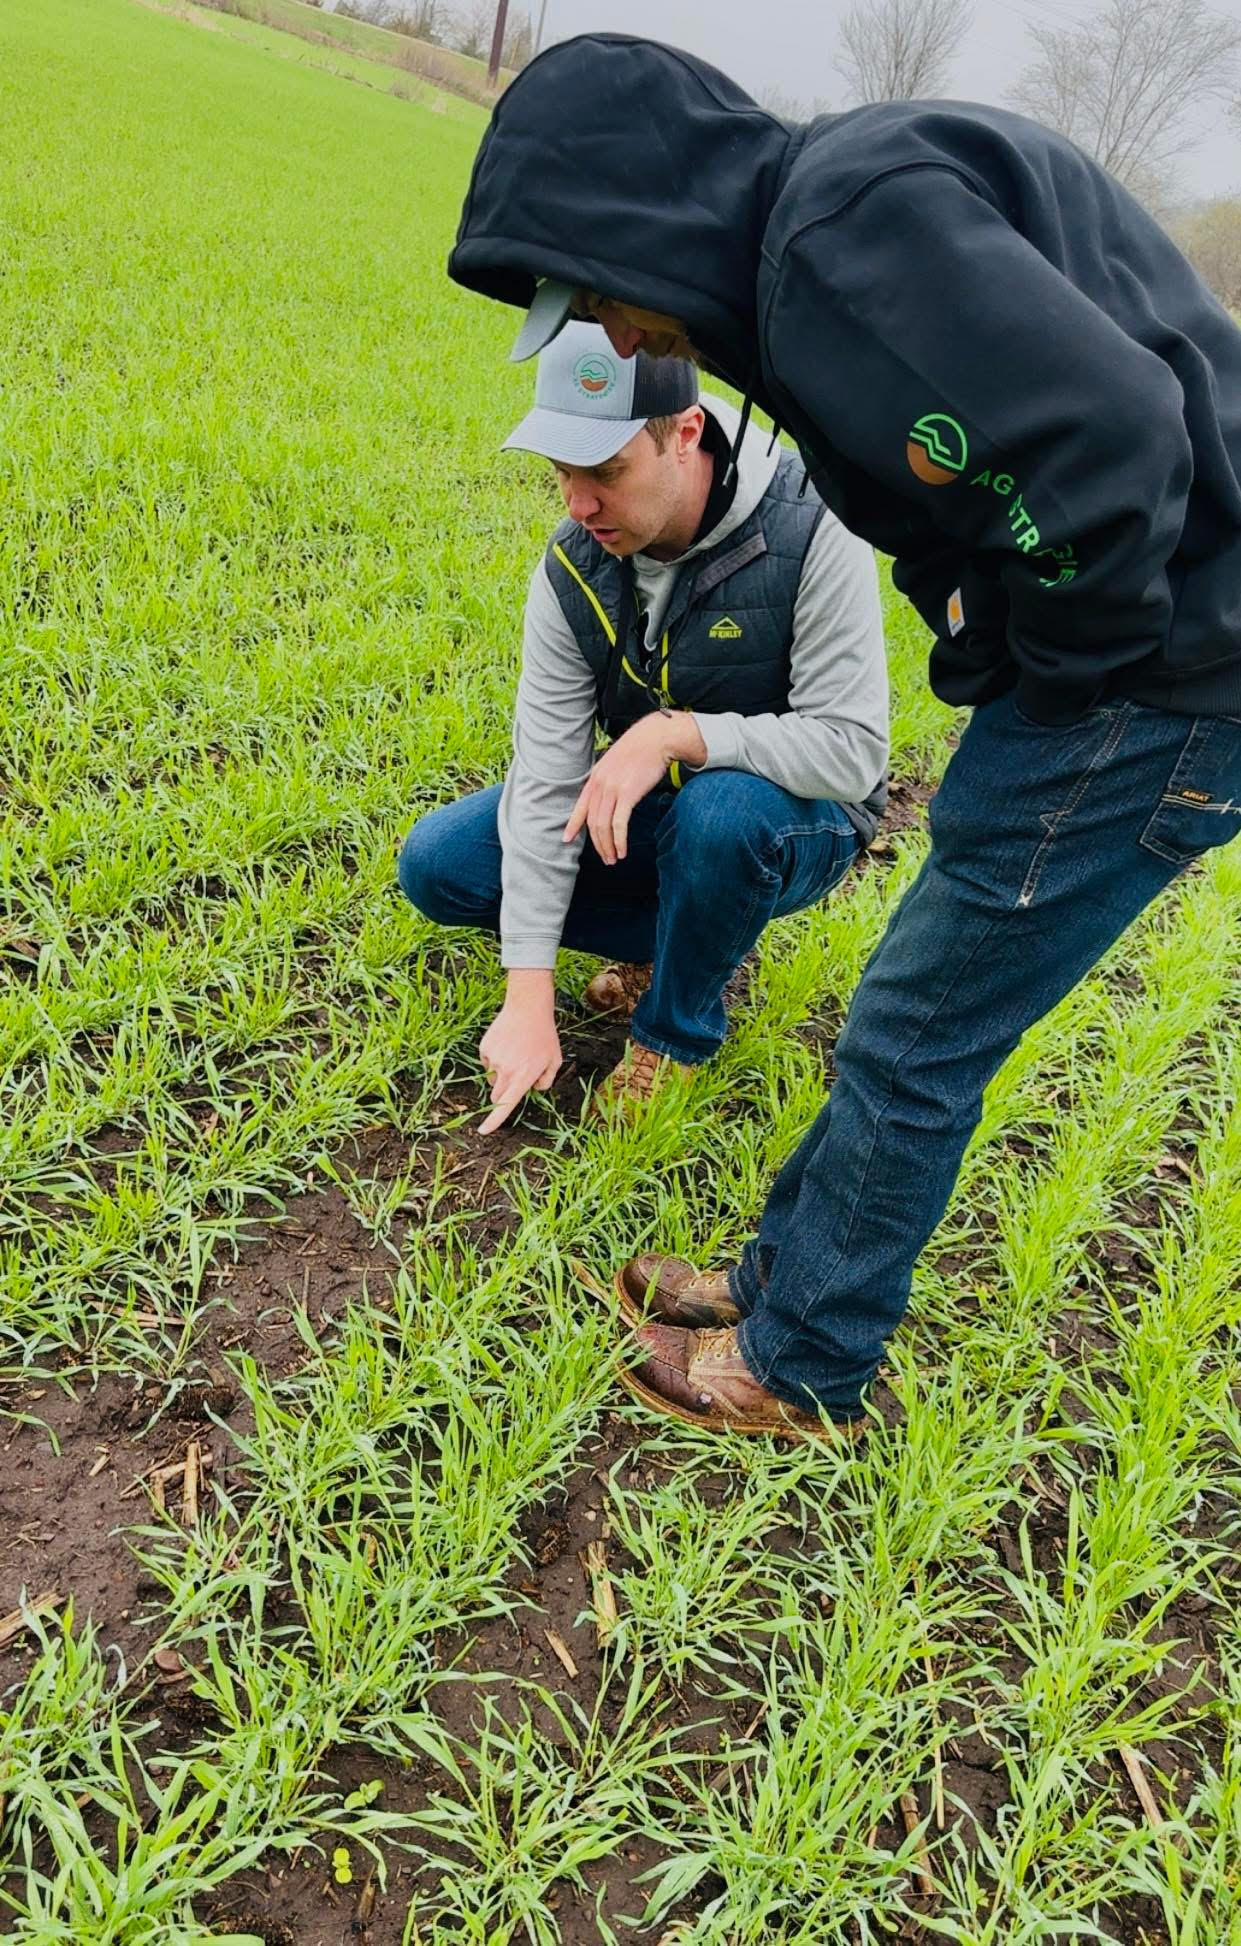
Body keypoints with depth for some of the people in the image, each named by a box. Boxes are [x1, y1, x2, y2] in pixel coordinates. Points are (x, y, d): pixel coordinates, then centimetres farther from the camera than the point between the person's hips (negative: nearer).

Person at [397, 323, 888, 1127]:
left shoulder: (810, 532, -26)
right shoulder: (574, 565, -13)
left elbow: (853, 749, -28)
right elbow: (546, 774, -18)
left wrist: (676, 731, -38)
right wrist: (529, 998, -23)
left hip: (790, 815, -4)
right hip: (644, 810, 5)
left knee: (720, 808, -40)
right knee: (437, 864, -9)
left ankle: (677, 1033, -10)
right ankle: (684, 937, 3)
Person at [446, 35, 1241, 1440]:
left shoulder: (849, 216, -18)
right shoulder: (807, 243, 14)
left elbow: (1112, 433, -28)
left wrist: (1061, 663, -14)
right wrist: (988, 662, 10)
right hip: (1115, 653, 10)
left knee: (914, 1039, 1)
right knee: (918, 1011, 16)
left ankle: (802, 1369, 21)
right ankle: (788, 1275, 33)